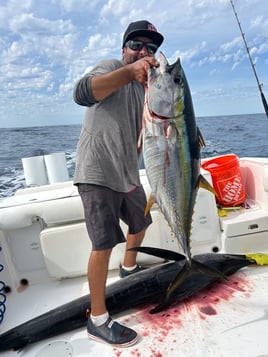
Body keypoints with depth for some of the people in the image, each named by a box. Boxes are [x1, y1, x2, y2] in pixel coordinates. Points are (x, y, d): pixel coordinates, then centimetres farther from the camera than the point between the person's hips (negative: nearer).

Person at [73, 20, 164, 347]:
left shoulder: (146, 90, 17)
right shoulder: (111, 67, -5)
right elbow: (82, 94, -28)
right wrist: (130, 71, -41)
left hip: (127, 174, 9)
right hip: (97, 173, -8)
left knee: (141, 223, 23)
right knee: (104, 243, -9)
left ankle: (130, 267, 50)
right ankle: (97, 319, 7)